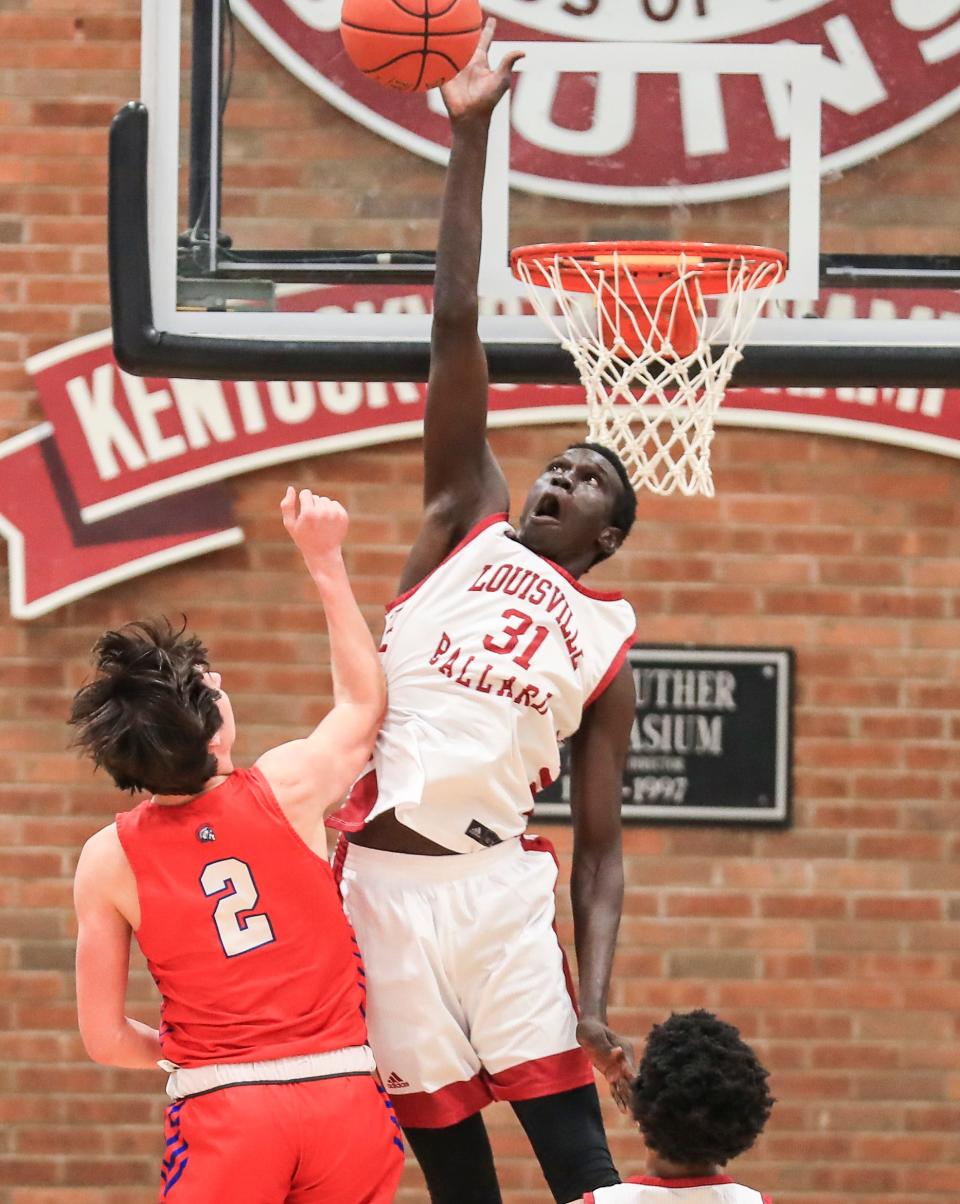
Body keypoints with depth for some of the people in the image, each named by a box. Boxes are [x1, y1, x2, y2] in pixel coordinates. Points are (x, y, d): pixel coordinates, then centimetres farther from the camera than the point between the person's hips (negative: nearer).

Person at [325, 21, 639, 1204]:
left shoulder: (608, 644, 12)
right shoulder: (468, 525, 12)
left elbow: (599, 847, 10)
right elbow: (455, 331, 4)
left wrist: (595, 1002, -6)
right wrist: (469, 141, -3)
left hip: (496, 883, 0)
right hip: (378, 879, 0)